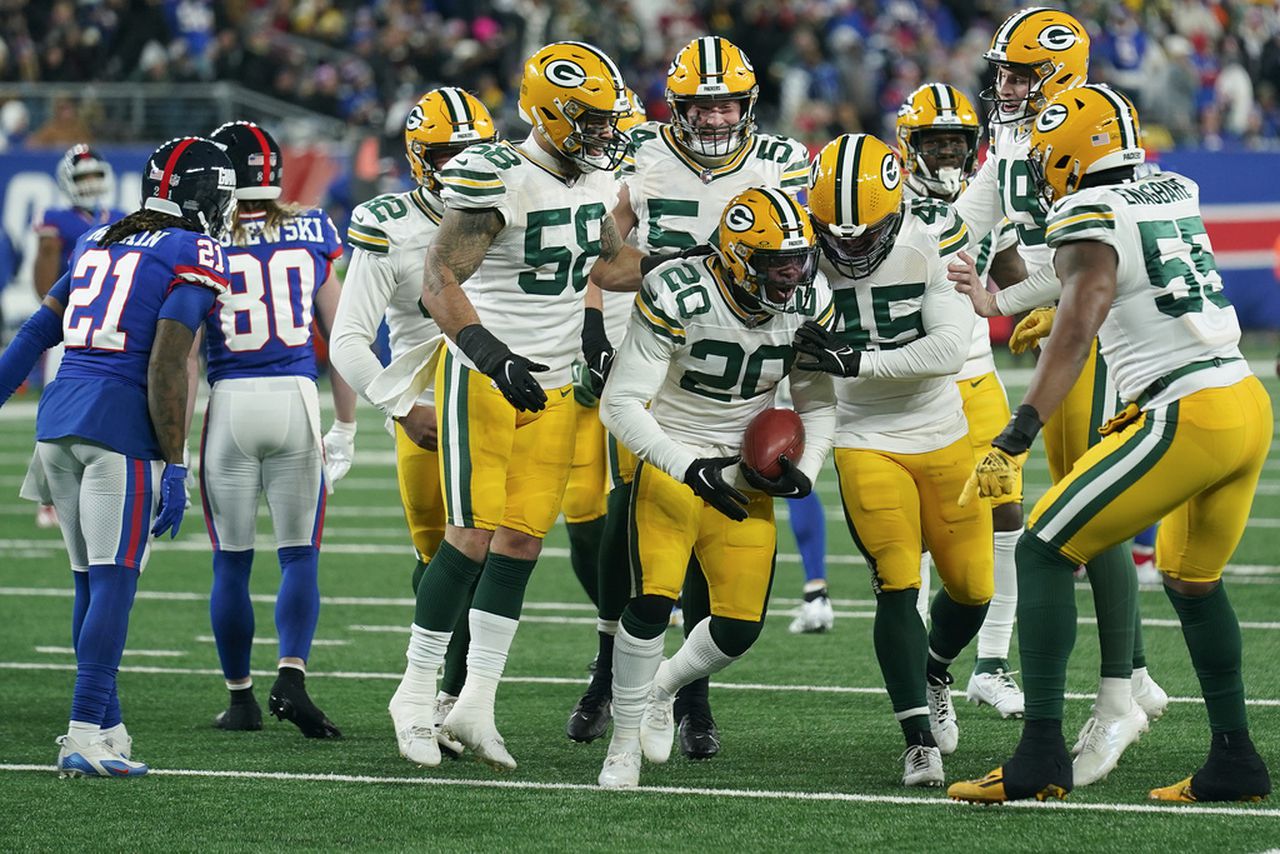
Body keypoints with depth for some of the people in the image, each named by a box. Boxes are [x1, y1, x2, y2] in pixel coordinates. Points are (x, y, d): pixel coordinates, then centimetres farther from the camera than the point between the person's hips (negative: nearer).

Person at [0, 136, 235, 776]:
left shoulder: (98, 243, 18)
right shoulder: (196, 256, -3)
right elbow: (165, 368, -12)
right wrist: (174, 467, -10)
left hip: (57, 420, 7)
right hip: (120, 426, -7)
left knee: (90, 580, 12)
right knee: (113, 581, -6)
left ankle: (106, 729, 17)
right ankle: (84, 736, -11)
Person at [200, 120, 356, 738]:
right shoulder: (311, 235, 5)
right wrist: (345, 425, 18)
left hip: (230, 404, -1)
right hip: (296, 397, 1)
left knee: (231, 564, 9)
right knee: (299, 556, 6)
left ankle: (240, 697, 15)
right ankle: (291, 675, -13)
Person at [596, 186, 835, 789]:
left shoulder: (809, 304, -8)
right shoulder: (678, 298, -24)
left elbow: (817, 404, 6)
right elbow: (621, 404, -21)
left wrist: (805, 470, -13)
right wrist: (690, 468, -30)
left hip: (745, 475, 4)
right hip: (670, 461, -4)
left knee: (740, 627, -2)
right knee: (653, 600, -21)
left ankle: (663, 687, 32)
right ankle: (625, 742, -2)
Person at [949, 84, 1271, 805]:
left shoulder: (1090, 218, -7)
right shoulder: (1178, 194, 16)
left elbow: (1077, 332, -23)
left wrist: (1017, 437, -30)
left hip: (1187, 417, -8)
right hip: (1249, 403, 8)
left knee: (1045, 554, -2)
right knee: (1192, 580, 27)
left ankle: (1042, 754, -9)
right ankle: (1235, 763, 28)